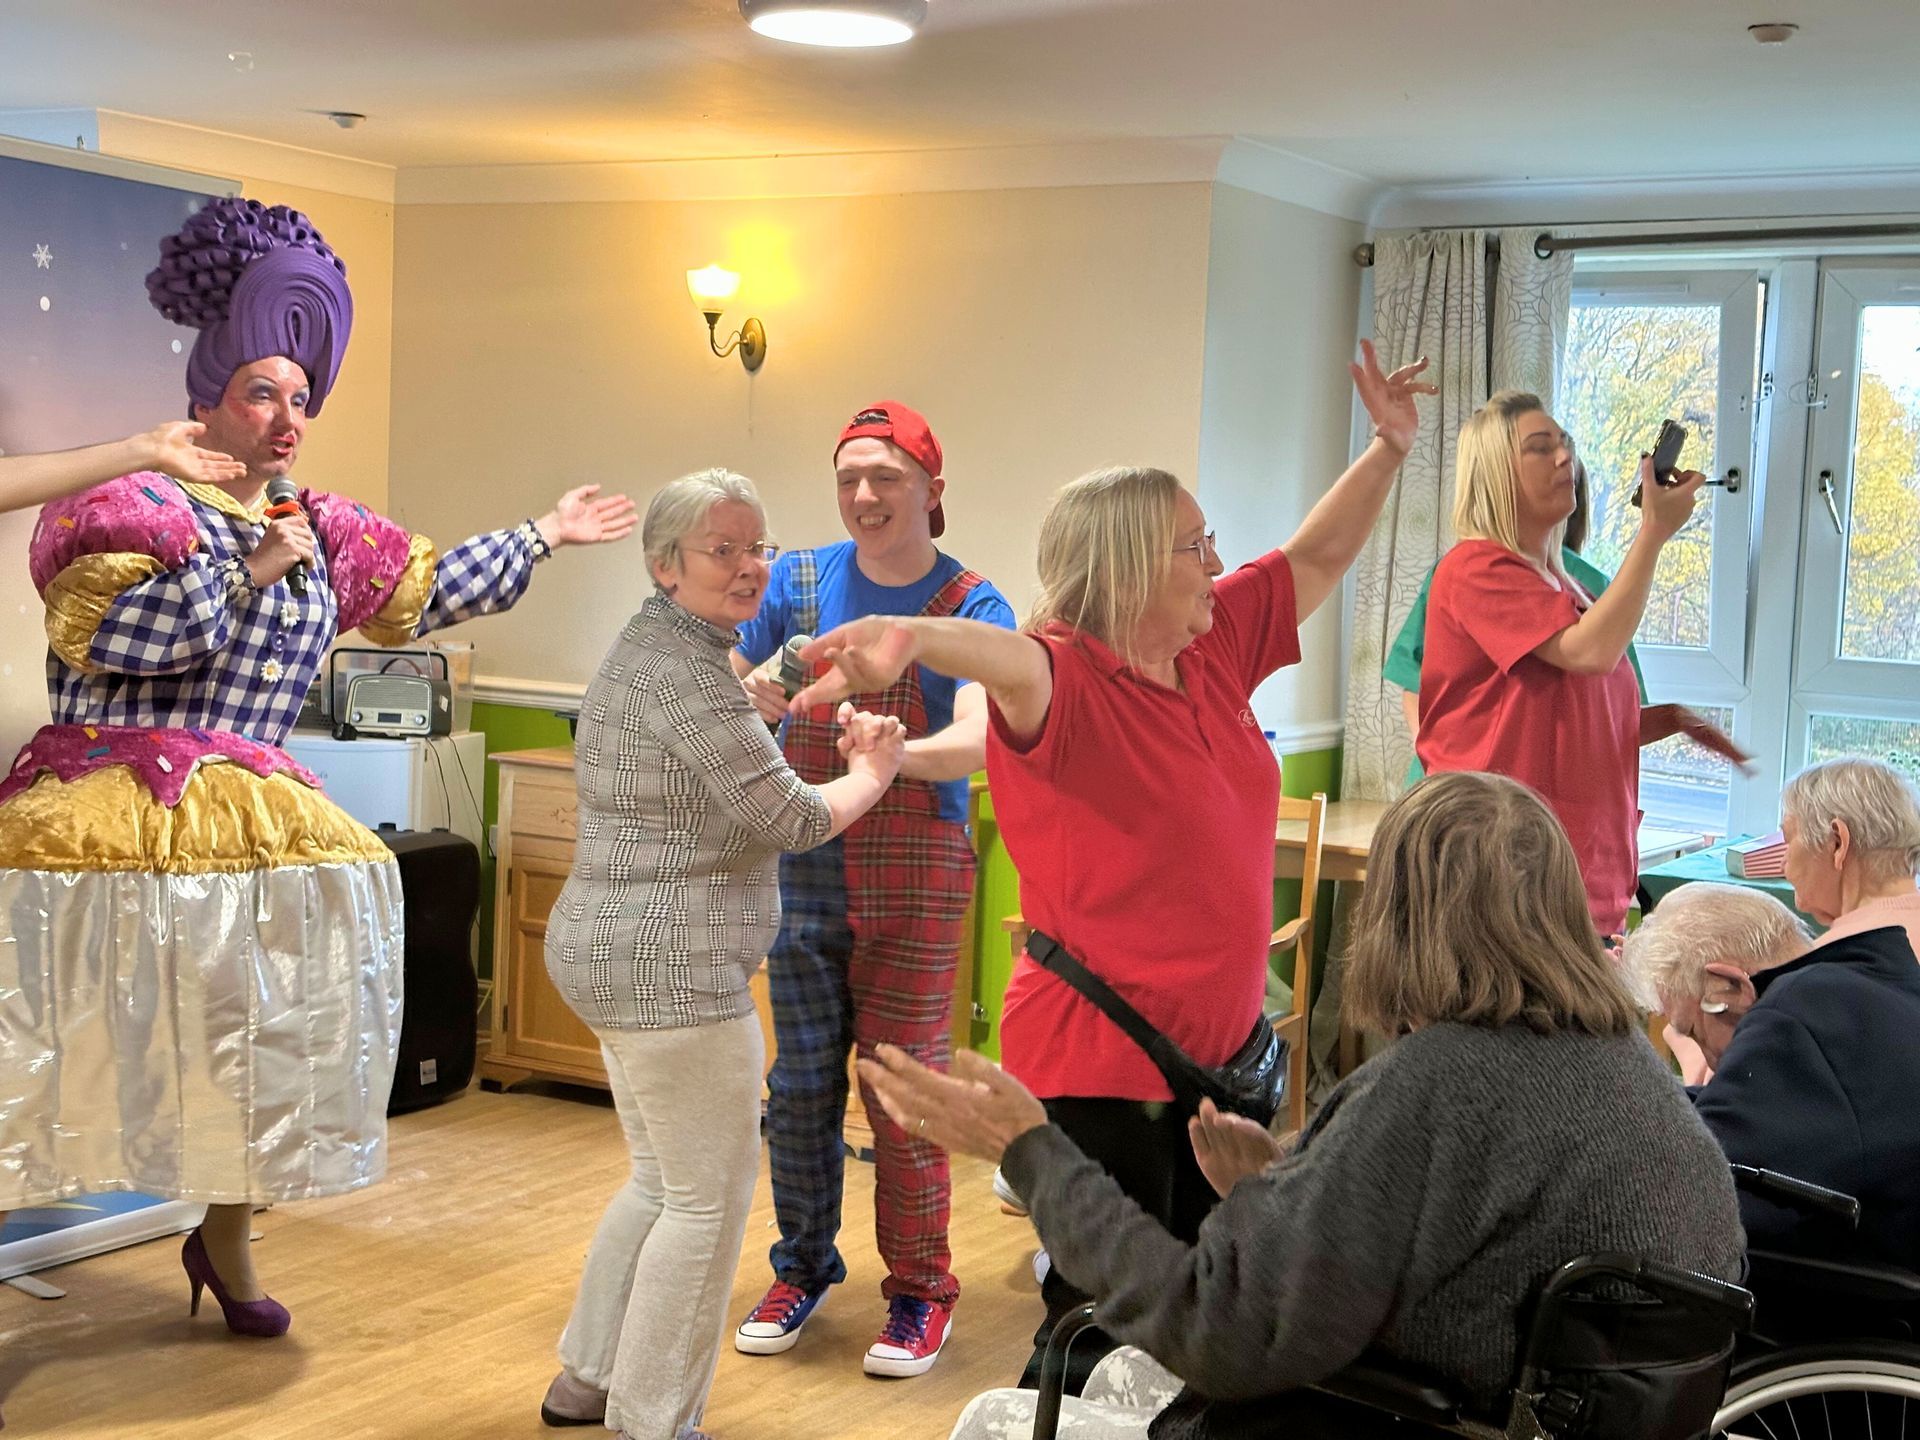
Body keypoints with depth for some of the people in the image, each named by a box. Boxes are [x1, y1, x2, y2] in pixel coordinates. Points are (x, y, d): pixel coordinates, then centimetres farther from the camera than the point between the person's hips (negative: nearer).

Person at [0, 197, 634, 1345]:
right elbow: (110, 638, -17)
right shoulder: (134, 506, -3)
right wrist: (248, 571, -15)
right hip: (112, 813, -6)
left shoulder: (321, 528, 16)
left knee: (257, 1030, 6)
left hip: (252, 821, 6)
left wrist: (544, 538, 31)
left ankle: (225, 1238, 24)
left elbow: (424, 592, 29)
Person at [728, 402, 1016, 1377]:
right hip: (804, 868, 3)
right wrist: (746, 696, -17)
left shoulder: (971, 608, -7)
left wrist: (891, 752, -41)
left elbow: (976, 742, -22)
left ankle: (920, 1289, 15)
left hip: (913, 878, -3)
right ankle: (803, 1268, 26)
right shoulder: (800, 582, 2)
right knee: (799, 1084, 9)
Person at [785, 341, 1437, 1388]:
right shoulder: (1065, 681, -19)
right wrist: (914, 636, -64)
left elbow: (1315, 559, 18)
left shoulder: (1213, 651, 4)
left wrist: (1389, 448, 15)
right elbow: (1005, 655, -43)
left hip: (1220, 1046, 8)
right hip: (1099, 1066, -8)